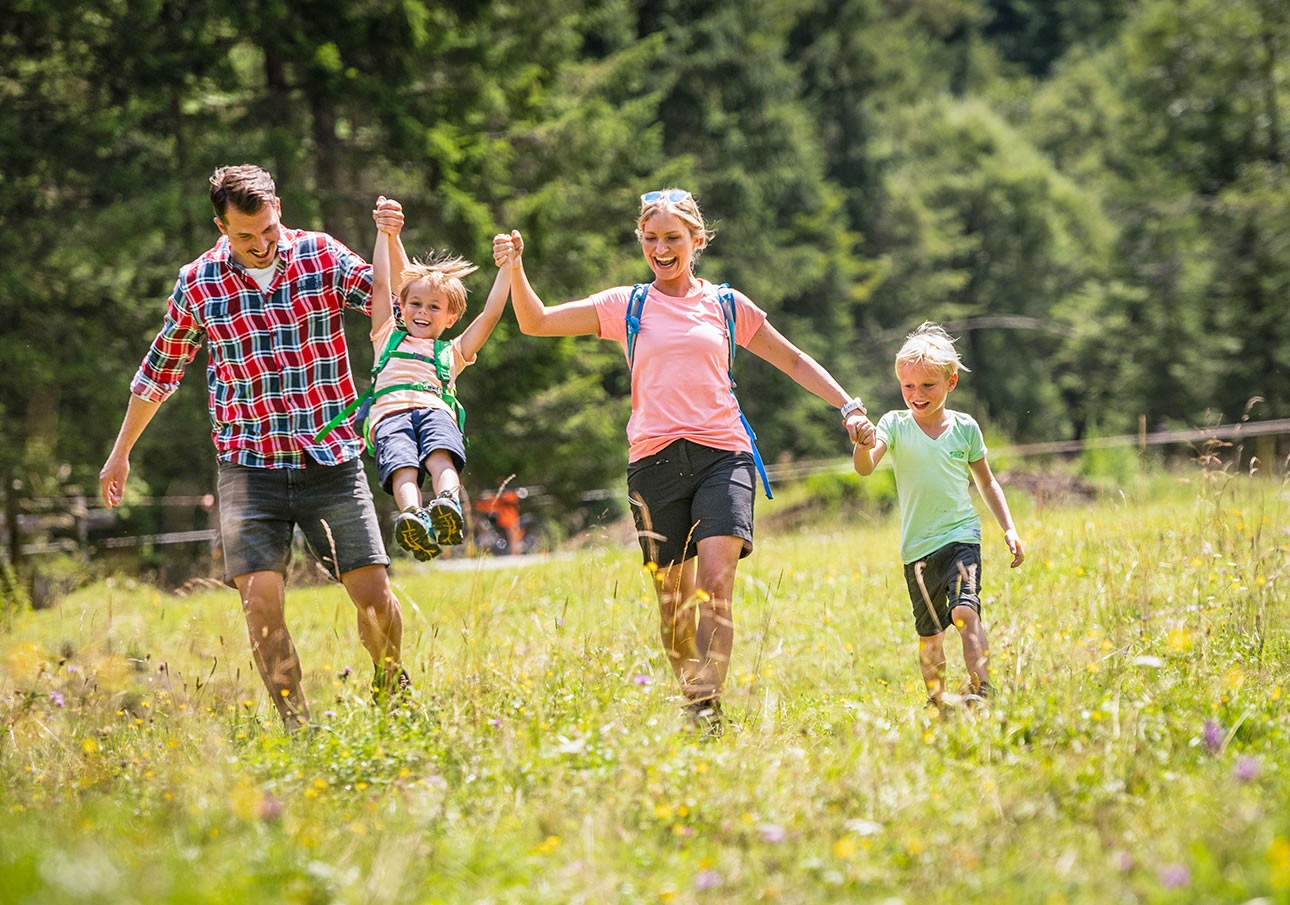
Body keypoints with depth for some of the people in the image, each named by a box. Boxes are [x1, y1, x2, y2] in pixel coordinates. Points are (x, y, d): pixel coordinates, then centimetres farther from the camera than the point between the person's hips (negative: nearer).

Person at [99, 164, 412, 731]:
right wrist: (121, 452, 20)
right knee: (262, 601, -13)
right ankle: (297, 724, -1)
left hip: (331, 461, 0)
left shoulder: (322, 256, -1)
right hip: (249, 466, 0)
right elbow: (161, 368, 14)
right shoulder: (197, 282, 1)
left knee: (374, 593, -3)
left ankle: (391, 688, 26)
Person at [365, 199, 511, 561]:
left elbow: (491, 315, 29)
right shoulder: (389, 338, 36)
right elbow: (380, 285, 31)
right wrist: (386, 234, 29)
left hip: (436, 412, 0)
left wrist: (506, 268, 26)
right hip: (391, 413, 0)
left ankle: (448, 505, -64)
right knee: (402, 464, -34)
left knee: (441, 456, -36)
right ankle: (412, 517, -61)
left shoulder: (452, 352, 36)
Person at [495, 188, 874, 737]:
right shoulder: (626, 306, 13)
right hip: (655, 460, 1)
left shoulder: (725, 304, 14)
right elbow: (536, 322, 11)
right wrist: (515, 268, -4)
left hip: (721, 454, -1)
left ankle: (708, 703, -22)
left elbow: (792, 361, 22)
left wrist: (849, 407, 16)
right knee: (673, 600, 1)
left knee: (716, 582, -19)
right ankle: (687, 699, 16)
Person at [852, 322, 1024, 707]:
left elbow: (986, 481, 14)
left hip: (961, 535, -1)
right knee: (929, 632, 11)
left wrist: (1009, 529, 9)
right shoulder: (895, 425, -2)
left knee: (965, 611, -23)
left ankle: (980, 690, -27)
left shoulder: (965, 428, 1)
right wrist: (863, 445, -41)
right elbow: (864, 468, -18)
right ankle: (936, 699, 28)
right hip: (918, 546, 1)